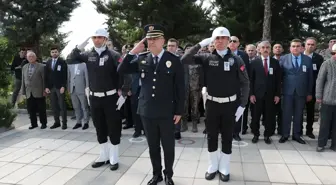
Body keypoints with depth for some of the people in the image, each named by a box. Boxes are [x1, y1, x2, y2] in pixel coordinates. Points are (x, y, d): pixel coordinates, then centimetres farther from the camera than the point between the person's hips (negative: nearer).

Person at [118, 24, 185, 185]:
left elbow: (180, 88, -4)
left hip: (167, 113, -2)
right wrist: (132, 52, -9)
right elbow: (121, 71, 2)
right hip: (147, 112, 3)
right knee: (153, 146, 16)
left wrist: (179, 111, -6)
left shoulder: (174, 60, -6)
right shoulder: (142, 59, 3)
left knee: (168, 147, 12)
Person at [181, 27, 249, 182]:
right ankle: (213, 166, 31)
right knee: (211, 137, 12)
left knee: (227, 138, 11)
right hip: (212, 103, 1)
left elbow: (245, 83, -2)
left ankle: (224, 168, 28)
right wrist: (200, 45, -17)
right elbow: (184, 60, -10)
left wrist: (242, 105, -7)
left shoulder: (236, 60, -4)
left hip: (230, 104, 0)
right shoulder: (207, 58, -3)